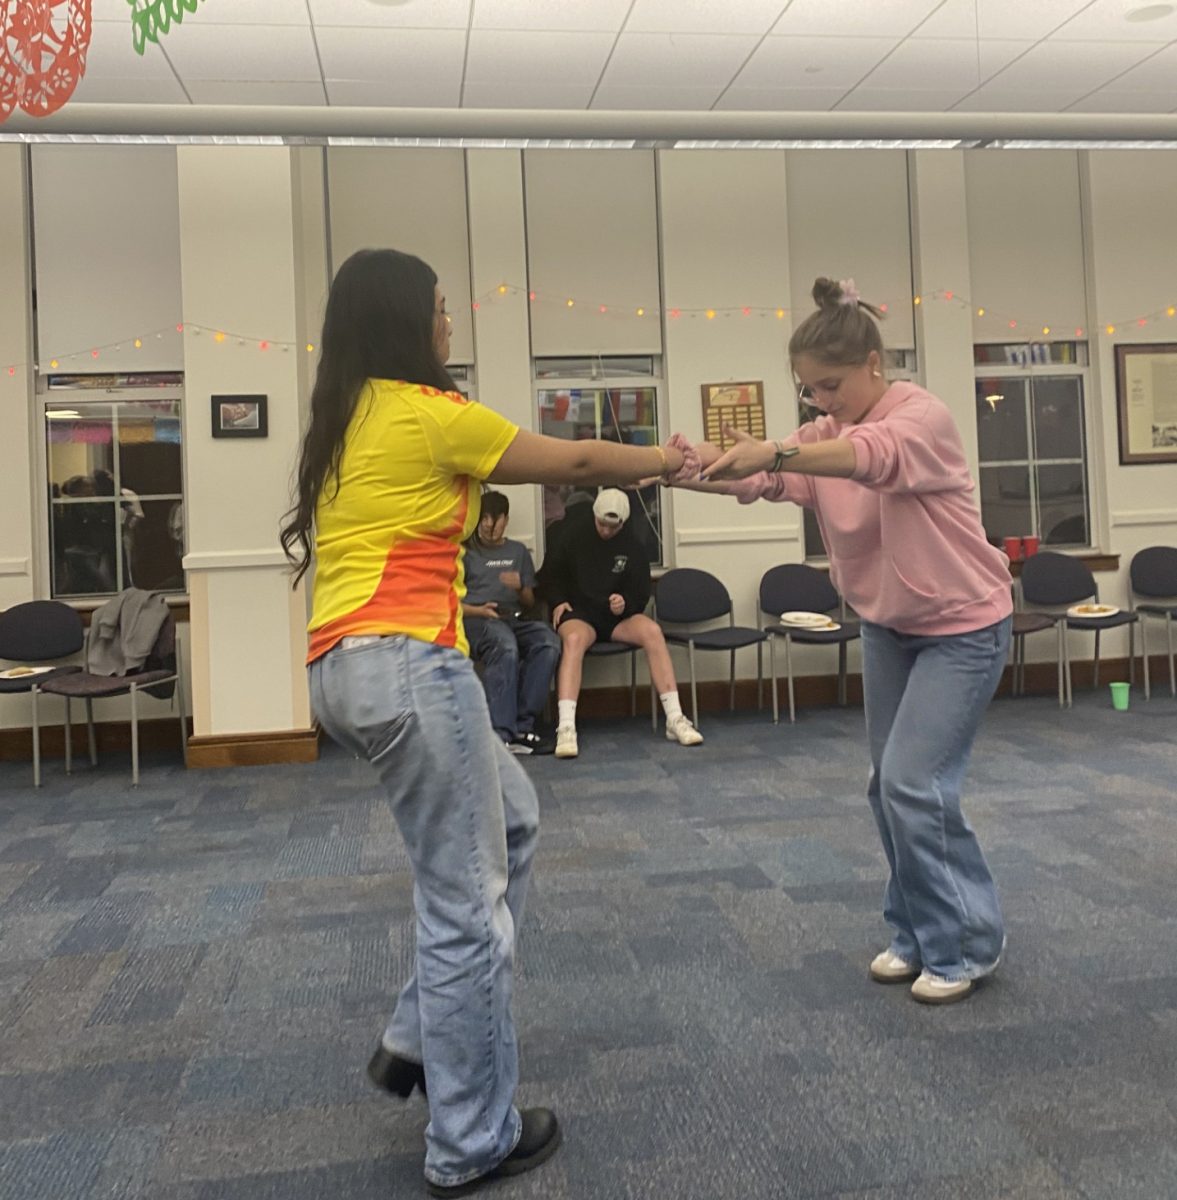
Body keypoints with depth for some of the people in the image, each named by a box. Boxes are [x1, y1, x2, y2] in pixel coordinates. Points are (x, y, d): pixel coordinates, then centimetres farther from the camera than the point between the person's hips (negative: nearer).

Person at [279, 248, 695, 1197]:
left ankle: (419, 1040, 27)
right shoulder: (428, 413, -8)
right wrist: (668, 460, 16)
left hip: (347, 665, 10)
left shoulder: (349, 418, 17)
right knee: (465, 904, 2)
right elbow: (572, 461, 1)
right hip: (408, 662, -10)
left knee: (513, 820, 23)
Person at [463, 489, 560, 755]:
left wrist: (520, 587, 0)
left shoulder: (518, 551, 25)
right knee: (505, 646, -39)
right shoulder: (465, 551, 14)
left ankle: (522, 725, -31)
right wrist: (479, 610, -11)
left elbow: (530, 602, 23)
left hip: (515, 619, 4)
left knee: (548, 642, -32)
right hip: (476, 621, -3)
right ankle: (502, 734, -45)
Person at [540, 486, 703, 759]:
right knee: (574, 639, -39)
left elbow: (640, 594, 10)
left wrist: (625, 603, -13)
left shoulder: (632, 546, 4)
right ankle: (566, 728, -45)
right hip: (578, 613, -2)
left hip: (618, 616, 2)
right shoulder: (573, 534, -1)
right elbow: (551, 572, 13)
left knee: (651, 631, -30)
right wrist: (558, 601, -3)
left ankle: (675, 719, -28)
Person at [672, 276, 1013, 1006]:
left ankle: (970, 942, 9)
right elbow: (762, 481, -16)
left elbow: (871, 456, -46)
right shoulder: (823, 435, -1)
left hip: (962, 626, -8)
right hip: (886, 625, 8)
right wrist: (699, 466, -37)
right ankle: (919, 934, 27)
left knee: (914, 785, -11)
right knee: (890, 787, 11)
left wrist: (773, 450, -61)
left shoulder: (923, 417, -23)